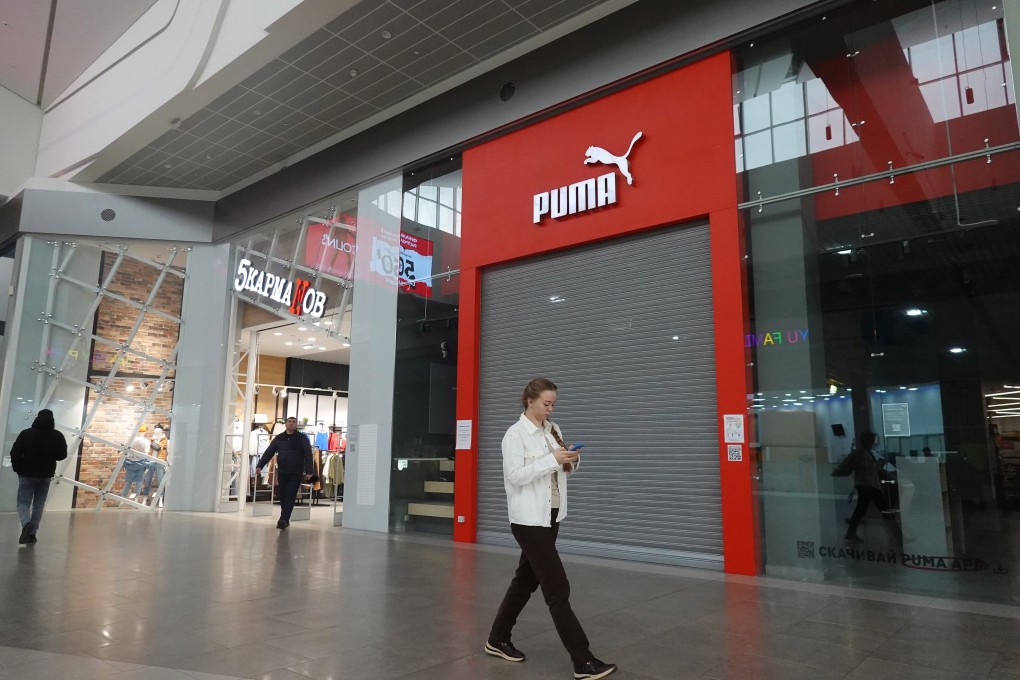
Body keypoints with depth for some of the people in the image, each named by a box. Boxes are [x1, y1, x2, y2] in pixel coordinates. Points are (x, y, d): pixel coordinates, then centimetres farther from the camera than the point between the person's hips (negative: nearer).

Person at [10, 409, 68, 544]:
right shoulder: (58, 436, -5)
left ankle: (26, 525, -22)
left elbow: (14, 453, -7)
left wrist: (18, 469, 5)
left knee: (23, 502, 5)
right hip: (46, 475, 1)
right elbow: (62, 455, -4)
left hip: (26, 474, -1)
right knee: (39, 504, 12)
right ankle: (32, 533, 9)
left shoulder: (25, 433, -5)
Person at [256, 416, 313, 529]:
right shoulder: (279, 438, 10)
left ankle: (283, 520, -10)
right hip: (282, 472, 4)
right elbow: (268, 452, 7)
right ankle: (285, 520, 18)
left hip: (296, 473, -4)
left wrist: (308, 471, -15)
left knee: (290, 496, -8)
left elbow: (308, 455, -6)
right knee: (283, 497, 8)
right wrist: (260, 466, -5)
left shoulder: (302, 438, 0)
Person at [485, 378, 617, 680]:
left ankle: (497, 640, 33)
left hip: (550, 515, 8)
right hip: (529, 518, -8)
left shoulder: (552, 430, 9)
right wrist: (552, 459, -24)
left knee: (526, 579, 17)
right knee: (557, 588, -7)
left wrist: (571, 460, -7)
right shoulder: (515, 434, -12)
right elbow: (515, 475, -19)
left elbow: (561, 470, 16)